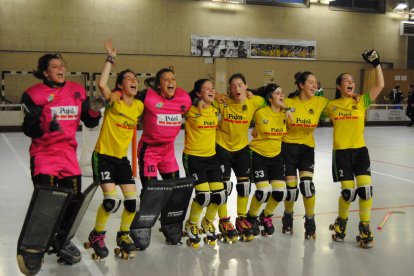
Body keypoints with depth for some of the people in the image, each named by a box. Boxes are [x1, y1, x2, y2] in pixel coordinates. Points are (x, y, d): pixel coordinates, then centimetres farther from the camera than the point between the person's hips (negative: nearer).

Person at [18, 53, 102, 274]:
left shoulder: (77, 91, 6)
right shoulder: (34, 94, -8)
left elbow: (89, 122, 9)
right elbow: (29, 128, -11)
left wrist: (94, 111, -11)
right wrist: (46, 127, -30)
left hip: (68, 152, 5)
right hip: (43, 152, -5)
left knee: (74, 197, 5)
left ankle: (61, 240, 29)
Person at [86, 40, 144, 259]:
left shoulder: (139, 106, 3)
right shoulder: (114, 101, -12)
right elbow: (102, 84, -30)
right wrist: (111, 58, -24)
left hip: (122, 158, 5)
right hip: (103, 156, -5)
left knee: (132, 200, 0)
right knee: (111, 200, -16)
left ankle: (123, 235, 25)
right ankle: (97, 235, 10)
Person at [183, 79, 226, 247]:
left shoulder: (216, 110, 4)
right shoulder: (191, 110, -11)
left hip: (211, 157, 6)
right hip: (193, 158, -5)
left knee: (220, 195, 0)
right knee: (204, 196, -15)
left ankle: (208, 222, 29)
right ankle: (191, 225, 14)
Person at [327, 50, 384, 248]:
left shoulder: (361, 101, 4)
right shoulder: (331, 105, 4)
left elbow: (380, 85, -3)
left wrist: (376, 63, -8)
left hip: (360, 150, 1)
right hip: (341, 152, -1)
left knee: (365, 189, -8)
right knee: (348, 192, -4)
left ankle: (365, 228, 11)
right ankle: (340, 223, 23)